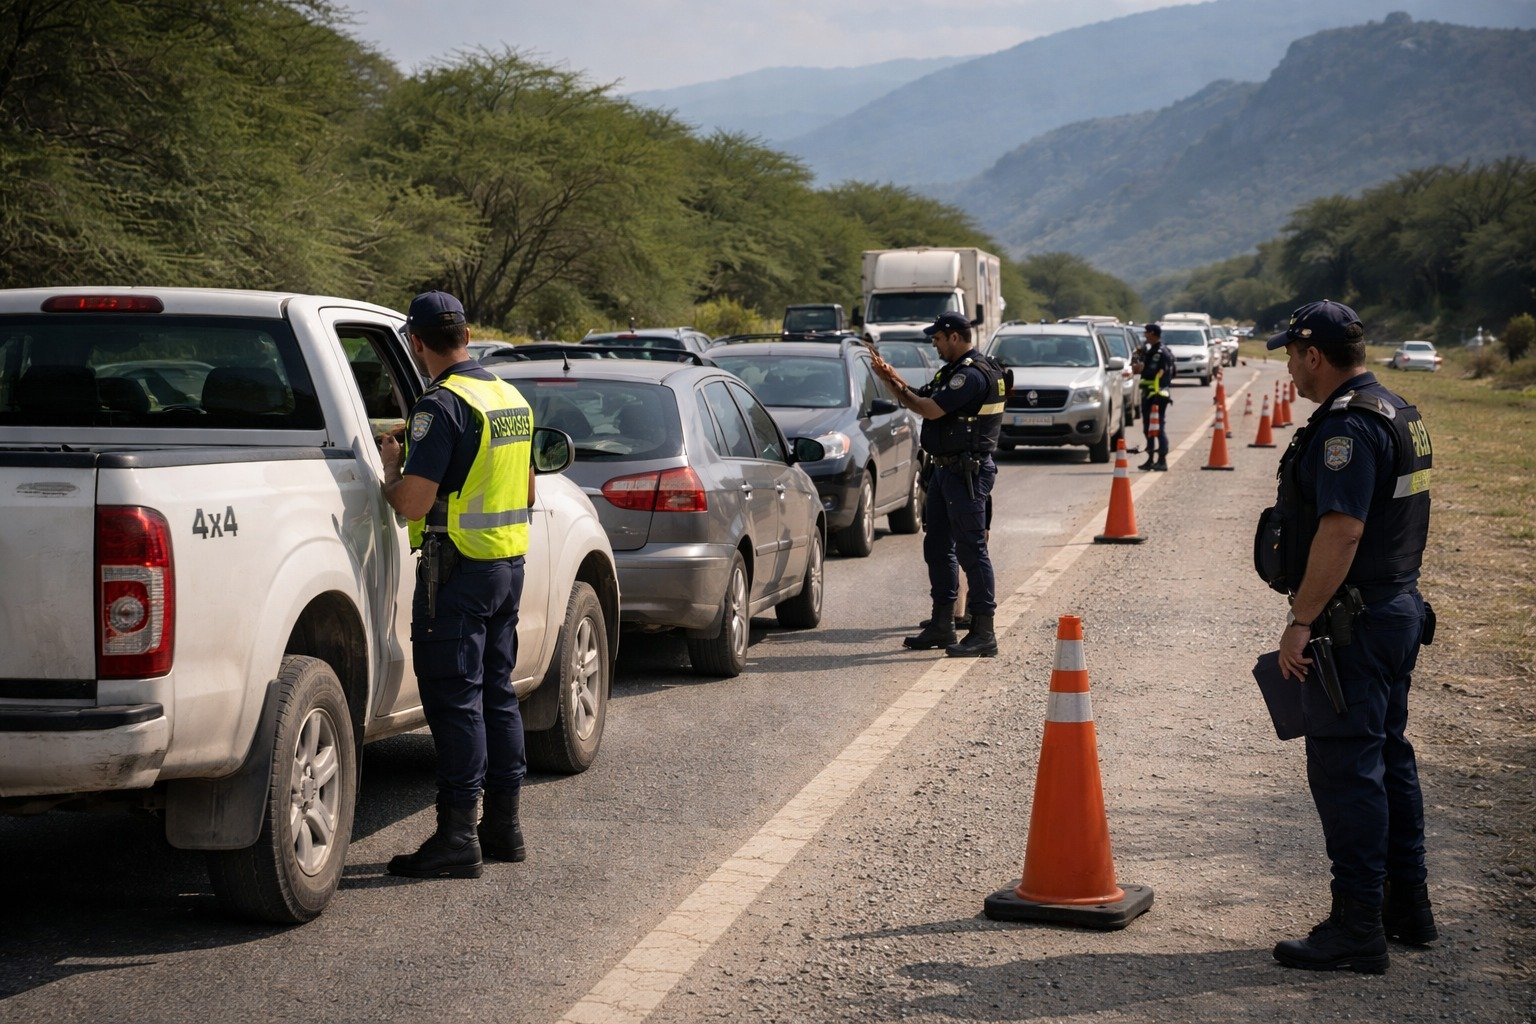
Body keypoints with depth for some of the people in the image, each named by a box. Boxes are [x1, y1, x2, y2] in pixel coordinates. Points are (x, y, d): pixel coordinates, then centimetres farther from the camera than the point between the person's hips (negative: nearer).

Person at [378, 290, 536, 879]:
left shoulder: (442, 405, -17)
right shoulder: (511, 399, 11)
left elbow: (412, 503, -21)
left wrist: (390, 471, -2)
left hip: (457, 568, -8)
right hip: (510, 563, 9)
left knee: (454, 698, -4)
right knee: (496, 692, 15)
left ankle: (458, 836, -3)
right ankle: (503, 826, 21)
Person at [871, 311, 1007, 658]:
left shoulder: (973, 374, -18)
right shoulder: (955, 371, 16)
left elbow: (931, 410, -22)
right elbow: (921, 399, 17)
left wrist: (896, 386, -8)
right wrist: (894, 379, 3)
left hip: (967, 472, -11)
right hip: (946, 470, 11)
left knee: (971, 550, -8)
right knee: (938, 548, 15)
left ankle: (983, 633, -5)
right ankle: (942, 626, 23)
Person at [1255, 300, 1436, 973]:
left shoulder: (1347, 425, -19)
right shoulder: (1398, 414, 14)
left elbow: (1341, 532, -26)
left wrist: (1301, 621, -23)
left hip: (1353, 622, -10)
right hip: (1398, 608, 10)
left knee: (1346, 768, -6)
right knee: (1388, 756, 18)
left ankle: (1357, 929, -3)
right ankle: (1406, 905, 26)